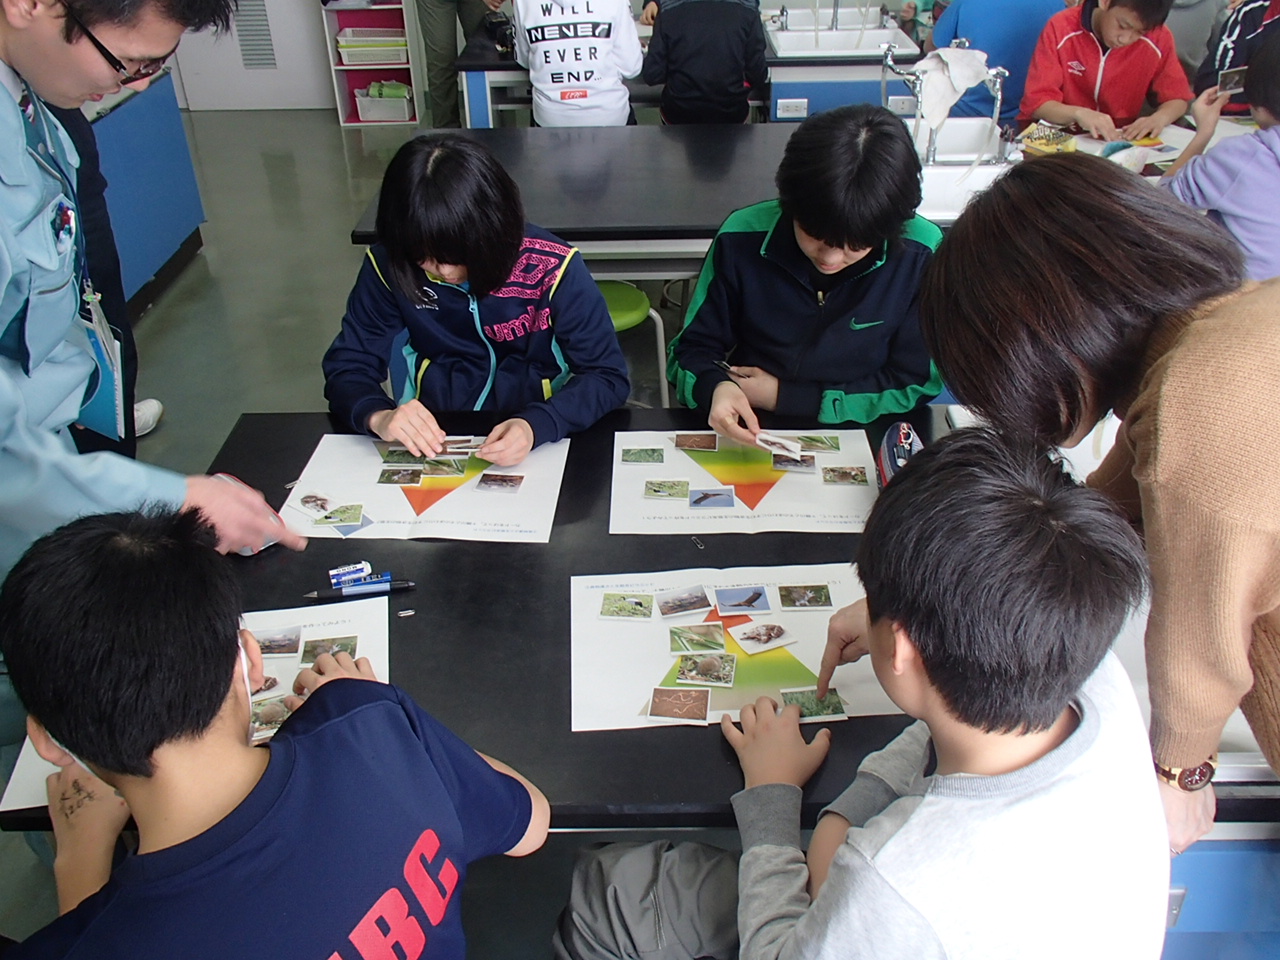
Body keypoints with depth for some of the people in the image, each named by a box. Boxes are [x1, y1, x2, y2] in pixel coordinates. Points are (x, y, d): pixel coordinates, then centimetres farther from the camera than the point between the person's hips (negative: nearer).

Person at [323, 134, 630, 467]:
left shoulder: (551, 268, -17)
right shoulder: (389, 265, -10)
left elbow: (607, 376, -13)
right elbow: (346, 367, -3)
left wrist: (537, 426, -33)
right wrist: (377, 416, -27)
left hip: (544, 438, -2)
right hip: (432, 437, 2)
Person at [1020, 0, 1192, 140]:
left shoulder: (1158, 39, -7)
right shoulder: (1061, 29, -12)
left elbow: (1178, 98, 2)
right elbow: (1035, 103, -15)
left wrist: (1159, 118, -19)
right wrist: (1078, 113, -32)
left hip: (1118, 143, 2)